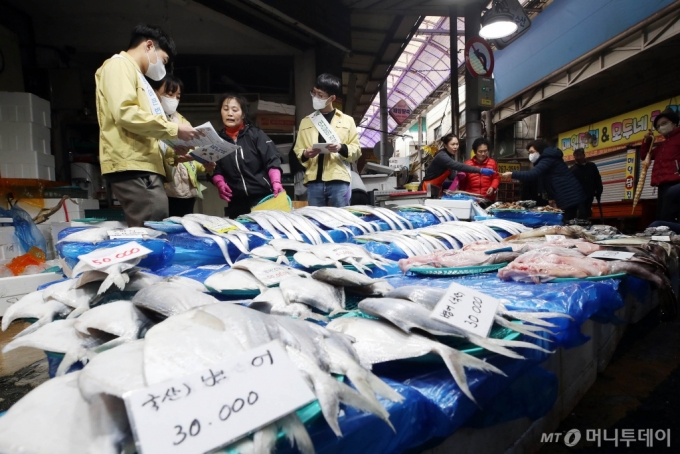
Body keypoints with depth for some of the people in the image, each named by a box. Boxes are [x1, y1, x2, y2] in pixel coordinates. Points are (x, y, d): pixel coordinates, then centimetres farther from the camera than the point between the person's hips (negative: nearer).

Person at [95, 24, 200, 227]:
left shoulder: (136, 74, 31)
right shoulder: (119, 65, 2)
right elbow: (125, 113, -16)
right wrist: (173, 129, -12)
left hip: (143, 165, 10)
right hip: (131, 165, -10)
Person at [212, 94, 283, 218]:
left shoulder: (255, 134, 0)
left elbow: (272, 161, -6)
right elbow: (215, 170, 11)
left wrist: (276, 183, -21)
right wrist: (220, 183, -9)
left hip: (263, 197, -2)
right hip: (236, 202, 2)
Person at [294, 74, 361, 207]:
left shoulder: (347, 120, 9)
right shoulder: (306, 121, 16)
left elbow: (357, 150, 5)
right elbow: (297, 150, 14)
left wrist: (342, 148, -14)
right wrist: (305, 154, -8)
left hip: (339, 181, -2)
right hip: (314, 181, 2)